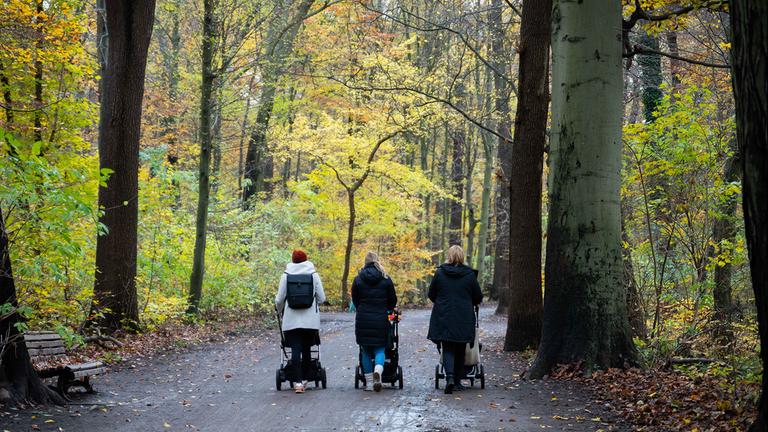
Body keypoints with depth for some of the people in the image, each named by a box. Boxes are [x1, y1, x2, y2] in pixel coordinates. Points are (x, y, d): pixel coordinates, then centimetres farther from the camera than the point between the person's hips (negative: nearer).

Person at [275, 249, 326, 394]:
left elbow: (279, 300, 1)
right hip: (310, 321, 1)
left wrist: (281, 311, 22)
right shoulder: (314, 275, 1)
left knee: (295, 350, -3)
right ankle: (304, 379, 17)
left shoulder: (286, 276, 0)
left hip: (291, 320, -1)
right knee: (307, 350, 12)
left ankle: (298, 382, -12)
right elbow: (322, 298, 2)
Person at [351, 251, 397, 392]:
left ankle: (369, 382, 9)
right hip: (381, 320, 0)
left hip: (362, 319, 1)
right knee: (380, 348, 6)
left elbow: (355, 301, 8)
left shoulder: (358, 280, 1)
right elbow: (393, 300, 7)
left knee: (366, 350, 10)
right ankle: (378, 371, -24)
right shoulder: (386, 279, 0)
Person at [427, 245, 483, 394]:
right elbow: (478, 297, 2)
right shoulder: (470, 274, -4)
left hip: (444, 318, 0)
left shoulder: (439, 273, -4)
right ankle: (457, 381, 17)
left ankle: (450, 376, -21)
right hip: (464, 319, 0)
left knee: (448, 349, 1)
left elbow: (431, 294, 5)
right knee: (460, 350, 13)